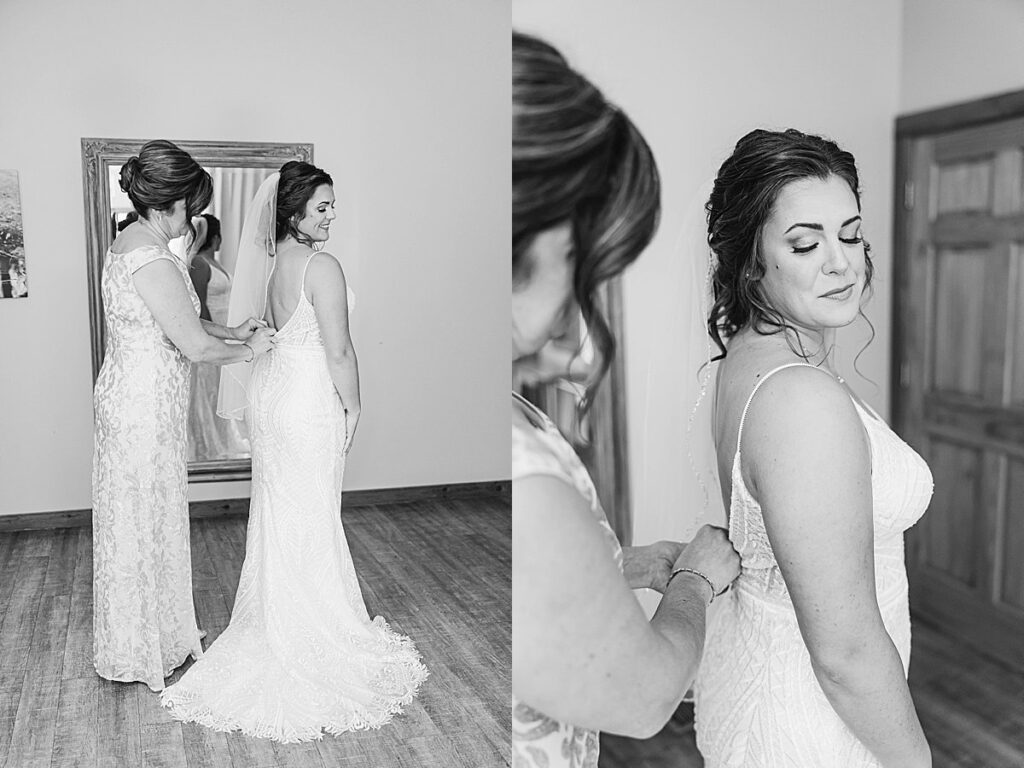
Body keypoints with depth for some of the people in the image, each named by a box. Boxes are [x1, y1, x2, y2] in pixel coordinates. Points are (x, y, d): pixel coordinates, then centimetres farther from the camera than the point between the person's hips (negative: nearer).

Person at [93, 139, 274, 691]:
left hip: (126, 399, 10)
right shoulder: (154, 262, -24)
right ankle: (145, 652, 21)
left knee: (138, 519, 19)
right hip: (145, 410, -10)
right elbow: (196, 347, -23)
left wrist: (230, 331, 13)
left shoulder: (127, 245, 8)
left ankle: (160, 628, 36)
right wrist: (248, 350, -6)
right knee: (145, 522, 4)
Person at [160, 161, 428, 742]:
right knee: (311, 520, 4)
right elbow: (339, 350, -19)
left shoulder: (271, 262, 5)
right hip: (310, 401, -8)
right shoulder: (322, 266, -19)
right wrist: (353, 406, -7)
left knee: (276, 513, 18)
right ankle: (312, 635, 17)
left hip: (270, 390, 8)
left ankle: (274, 619, 33)